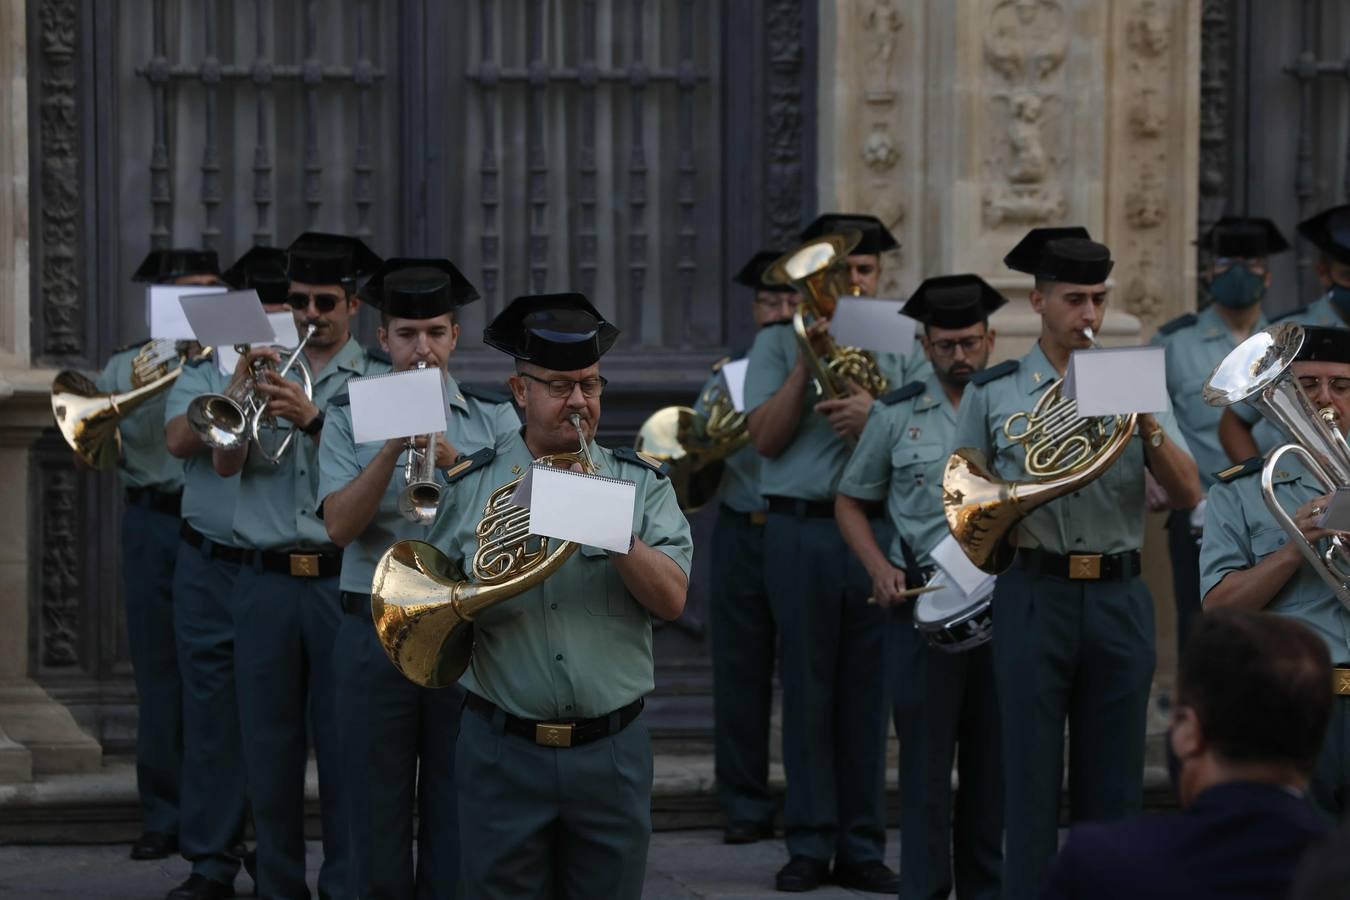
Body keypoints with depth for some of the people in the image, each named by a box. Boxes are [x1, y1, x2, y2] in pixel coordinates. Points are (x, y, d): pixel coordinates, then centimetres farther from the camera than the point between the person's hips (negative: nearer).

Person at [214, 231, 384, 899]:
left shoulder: (374, 383, 4)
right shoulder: (269, 372, 12)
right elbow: (225, 463, 1)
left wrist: (312, 418, -22)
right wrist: (241, 391, -14)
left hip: (340, 580, -3)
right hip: (265, 581, 3)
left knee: (343, 744, 0)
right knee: (268, 745, 6)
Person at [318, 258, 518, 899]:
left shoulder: (493, 419, 5)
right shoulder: (349, 417, 4)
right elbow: (339, 526, -8)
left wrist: (454, 459, -19)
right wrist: (394, 445, -16)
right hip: (374, 628, 0)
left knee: (456, 822, 4)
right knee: (378, 816, 5)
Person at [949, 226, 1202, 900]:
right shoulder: (993, 393, 5)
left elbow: (1187, 494, 1)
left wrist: (1147, 424, -13)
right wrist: (1025, 476, -10)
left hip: (1119, 597, 2)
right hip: (1036, 594, -2)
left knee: (1114, 780, 6)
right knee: (1032, 779, -1)